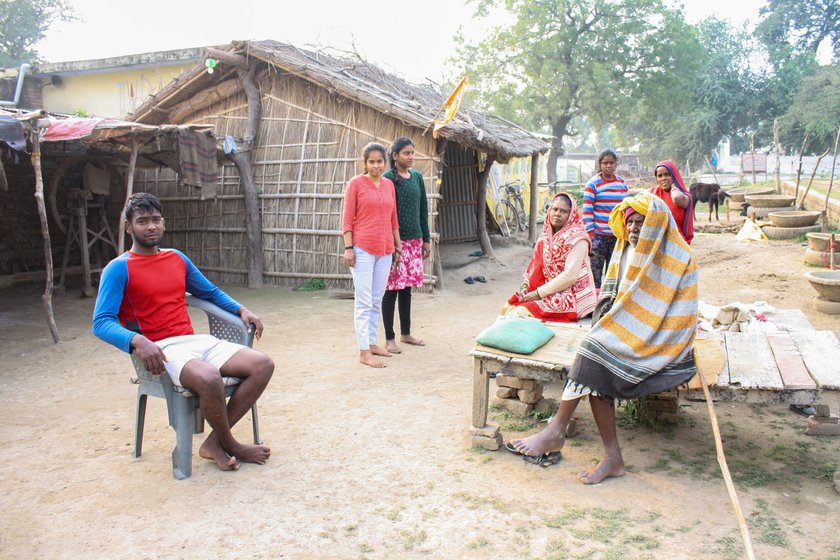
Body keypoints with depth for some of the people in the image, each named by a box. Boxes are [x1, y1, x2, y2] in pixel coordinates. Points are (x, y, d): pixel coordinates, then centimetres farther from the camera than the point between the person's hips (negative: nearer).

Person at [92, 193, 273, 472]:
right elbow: (101, 322, -12)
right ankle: (231, 445, -6)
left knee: (263, 365, -12)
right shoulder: (118, 269, -2)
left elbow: (211, 292, 28)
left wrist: (241, 310, 9)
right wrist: (137, 341, -31)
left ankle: (214, 443, -4)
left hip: (195, 341, 7)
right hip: (161, 350, -7)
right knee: (209, 379, -37)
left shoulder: (178, 258, 17)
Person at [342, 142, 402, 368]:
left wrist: (398, 246, 15)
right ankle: (364, 351, 1)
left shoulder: (389, 184, 11)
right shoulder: (356, 183, -3)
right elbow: (347, 219, -5)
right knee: (364, 302, -3)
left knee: (377, 300, 13)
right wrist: (348, 248, -11)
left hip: (385, 249, 5)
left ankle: (372, 342, 24)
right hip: (363, 248, -5)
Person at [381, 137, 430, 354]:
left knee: (407, 287, 13)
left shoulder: (417, 177, 10)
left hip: (414, 240, 6)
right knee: (392, 289, 0)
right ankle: (390, 338, 10)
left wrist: (426, 239, 12)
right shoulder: (388, 178, -8)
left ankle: (405, 333, 25)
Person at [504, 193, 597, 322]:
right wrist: (525, 286, -5)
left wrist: (538, 293, -18)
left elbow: (570, 276, -20)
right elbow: (535, 265, 13)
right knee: (510, 305, -9)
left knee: (523, 312, -24)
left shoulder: (576, 237, -13)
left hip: (572, 298, -7)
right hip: (552, 293, 7)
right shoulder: (546, 235, 9)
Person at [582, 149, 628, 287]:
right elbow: (587, 211, -7)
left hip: (617, 236, 5)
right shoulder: (593, 184, -4)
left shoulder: (623, 183, 10)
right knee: (595, 274, -6)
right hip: (598, 236, -5)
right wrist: (590, 237, -13)